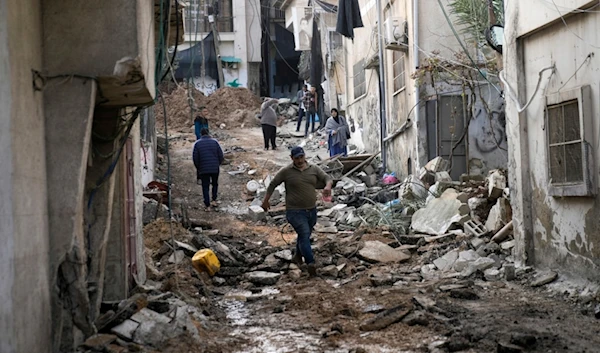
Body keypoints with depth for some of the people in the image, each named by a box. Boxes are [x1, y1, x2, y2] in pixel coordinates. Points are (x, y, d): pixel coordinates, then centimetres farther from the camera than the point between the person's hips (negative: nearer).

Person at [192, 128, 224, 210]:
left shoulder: (197, 143, -2)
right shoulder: (214, 142, -1)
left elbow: (195, 157, -3)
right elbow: (220, 155, -3)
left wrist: (198, 167, 13)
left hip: (203, 169, -1)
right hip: (215, 168, 1)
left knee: (205, 187, 8)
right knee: (215, 184, 24)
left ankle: (208, 206, 4)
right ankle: (214, 200, 18)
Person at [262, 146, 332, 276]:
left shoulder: (314, 169, 4)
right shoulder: (286, 171, -6)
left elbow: (327, 178, -1)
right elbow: (273, 184, 3)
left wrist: (328, 186, -25)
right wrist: (266, 200, 5)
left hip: (311, 211, 5)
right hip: (295, 212, -5)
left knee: (304, 235, 20)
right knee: (304, 235, -19)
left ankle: (298, 256, 43)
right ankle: (311, 263, -28)